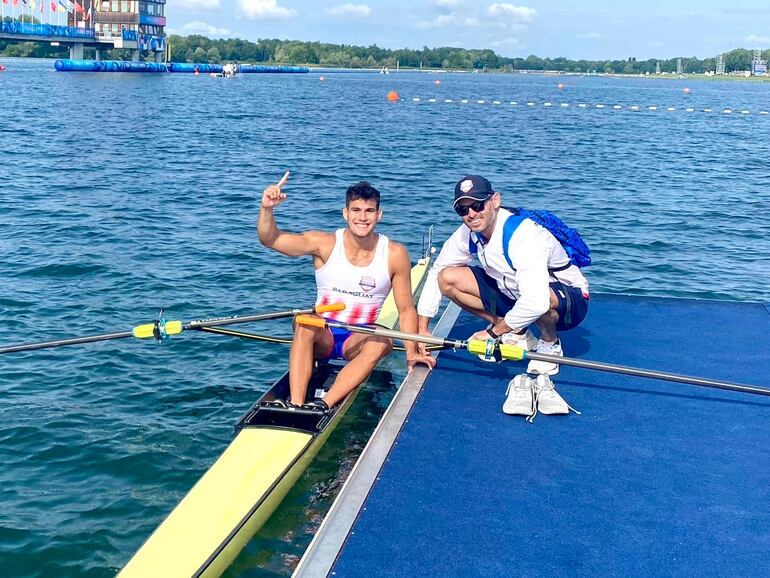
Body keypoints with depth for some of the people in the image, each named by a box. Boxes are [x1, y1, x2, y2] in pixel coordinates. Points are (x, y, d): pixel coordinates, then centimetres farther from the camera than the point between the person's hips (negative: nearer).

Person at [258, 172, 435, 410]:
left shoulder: (395, 254, -5)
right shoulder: (325, 244, -7)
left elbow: (406, 309, 0)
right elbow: (270, 239, -15)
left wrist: (411, 352, -10)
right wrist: (267, 208, -34)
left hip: (360, 338, 1)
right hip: (321, 335, 0)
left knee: (382, 341, -32)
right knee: (304, 322, -33)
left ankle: (323, 406, -42)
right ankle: (295, 406, -42)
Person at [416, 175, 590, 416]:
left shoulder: (524, 235, -34)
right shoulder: (468, 233, -11)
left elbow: (535, 302, -45)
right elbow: (436, 272, 1)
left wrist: (493, 333, -30)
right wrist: (422, 329, -5)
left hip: (568, 300, -7)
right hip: (512, 294, 7)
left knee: (541, 298, -44)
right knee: (448, 278, -9)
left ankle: (549, 344, -7)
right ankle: (517, 335, 1)